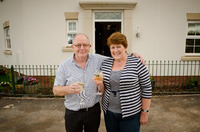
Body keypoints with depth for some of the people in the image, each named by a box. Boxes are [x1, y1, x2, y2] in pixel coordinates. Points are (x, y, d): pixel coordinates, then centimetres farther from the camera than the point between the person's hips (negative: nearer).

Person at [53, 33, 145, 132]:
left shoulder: (98, 60, -2)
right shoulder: (64, 66, -5)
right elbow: (56, 90, -4)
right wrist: (69, 89, -24)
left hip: (93, 111, 1)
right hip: (73, 113, 0)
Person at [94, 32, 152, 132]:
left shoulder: (137, 63, -11)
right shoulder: (105, 63, 1)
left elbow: (147, 89, -7)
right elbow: (103, 88, 8)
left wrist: (145, 112, -5)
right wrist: (100, 84, -14)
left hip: (130, 114, -3)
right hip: (109, 112, 4)